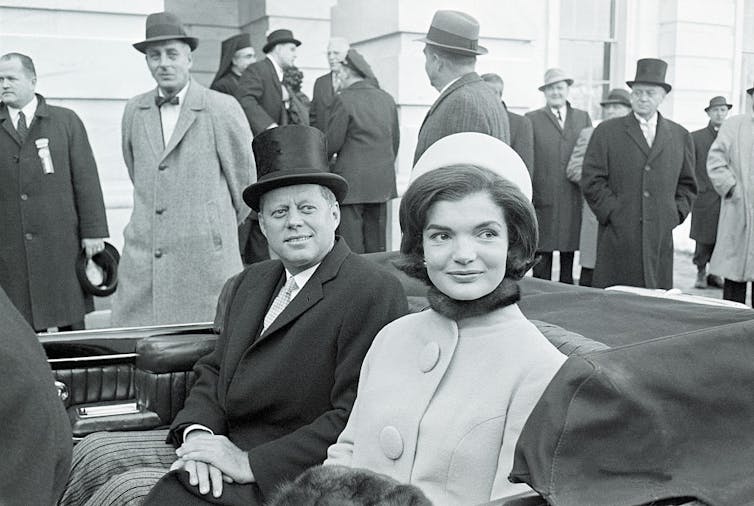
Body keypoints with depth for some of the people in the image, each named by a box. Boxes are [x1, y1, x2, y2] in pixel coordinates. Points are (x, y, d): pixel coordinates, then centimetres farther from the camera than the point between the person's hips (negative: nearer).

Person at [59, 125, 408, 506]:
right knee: (92, 453, -1)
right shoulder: (247, 284, 12)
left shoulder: (374, 293, -15)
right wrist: (197, 432, -10)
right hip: (222, 443, 8)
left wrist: (250, 463, -22)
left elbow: (355, 421, -21)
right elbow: (213, 372, 12)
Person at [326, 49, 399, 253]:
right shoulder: (387, 99, 9)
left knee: (350, 246, -3)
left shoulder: (344, 100, -10)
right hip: (383, 181, 7)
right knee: (377, 245, 12)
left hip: (352, 181, -6)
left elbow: (333, 144, -9)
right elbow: (395, 140, 14)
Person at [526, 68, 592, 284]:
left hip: (573, 201, 3)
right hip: (542, 200, -2)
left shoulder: (583, 118, 14)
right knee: (542, 258, 0)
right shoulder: (531, 119, 5)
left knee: (569, 254, 9)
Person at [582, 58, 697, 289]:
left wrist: (676, 214, 5)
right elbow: (591, 181, 0)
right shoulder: (606, 131, 5)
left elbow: (687, 184, 19)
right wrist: (613, 213, -7)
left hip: (661, 238, 3)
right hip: (618, 239, -2)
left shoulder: (680, 136, 15)